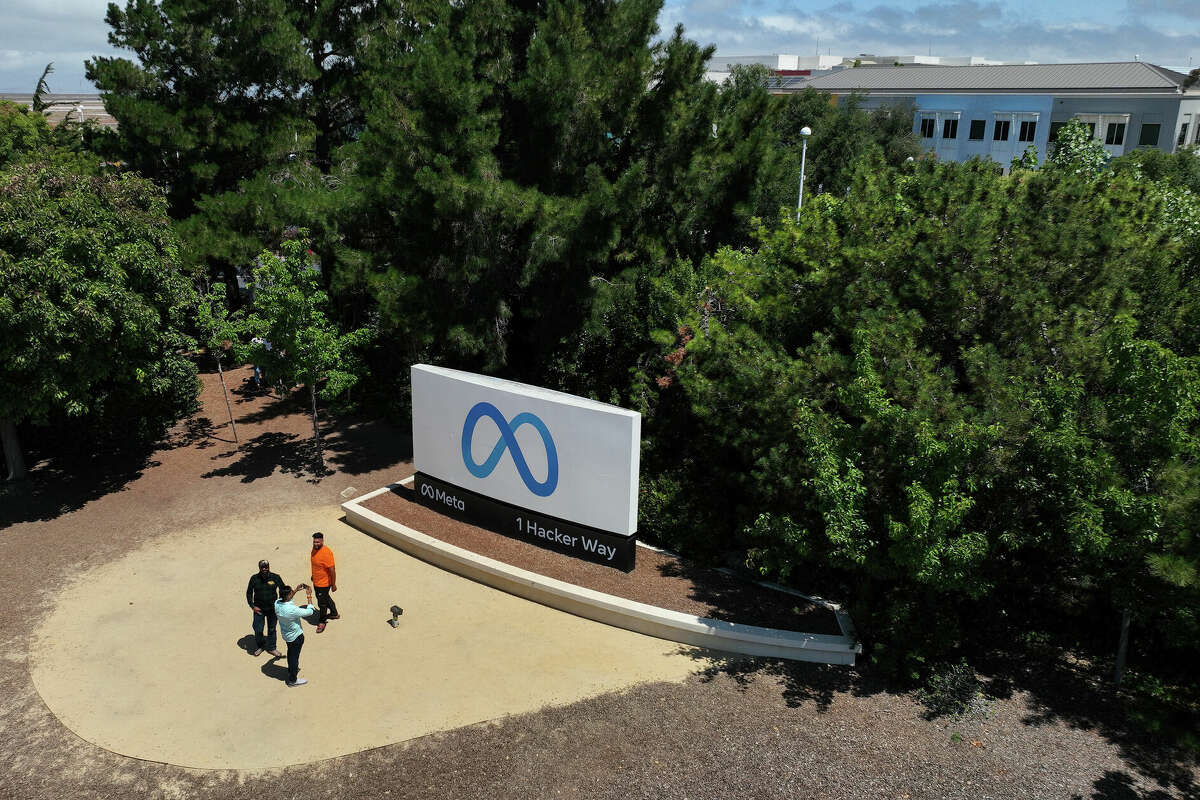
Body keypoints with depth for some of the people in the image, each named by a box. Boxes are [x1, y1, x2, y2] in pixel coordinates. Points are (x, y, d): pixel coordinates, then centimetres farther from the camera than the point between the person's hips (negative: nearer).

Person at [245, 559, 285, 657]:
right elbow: (249, 593, 2)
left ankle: (272, 648, 30)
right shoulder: (254, 578, -10)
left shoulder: (275, 577, -10)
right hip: (258, 609, 0)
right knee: (258, 630, 2)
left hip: (272, 608, 0)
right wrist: (252, 606, -5)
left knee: (272, 629, 12)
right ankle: (260, 646, 29)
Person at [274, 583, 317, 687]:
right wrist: (309, 596, -20)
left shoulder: (277, 603, -19)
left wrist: (296, 590, 0)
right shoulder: (292, 610, -39)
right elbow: (310, 611, -25)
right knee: (294, 656, 14)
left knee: (290, 652, 30)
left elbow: (286, 599, 7)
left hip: (286, 634, 7)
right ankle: (292, 680, 31)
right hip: (296, 636, -7)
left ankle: (291, 670, 53)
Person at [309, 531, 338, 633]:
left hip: (324, 583, -8)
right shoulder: (314, 548, -4)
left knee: (322, 603, 8)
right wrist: (313, 575, 24)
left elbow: (332, 570, -25)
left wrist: (333, 585, -20)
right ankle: (334, 613, 47)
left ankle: (322, 622, 29)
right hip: (316, 582, 8)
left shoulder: (326, 553, -30)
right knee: (326, 598, 26)